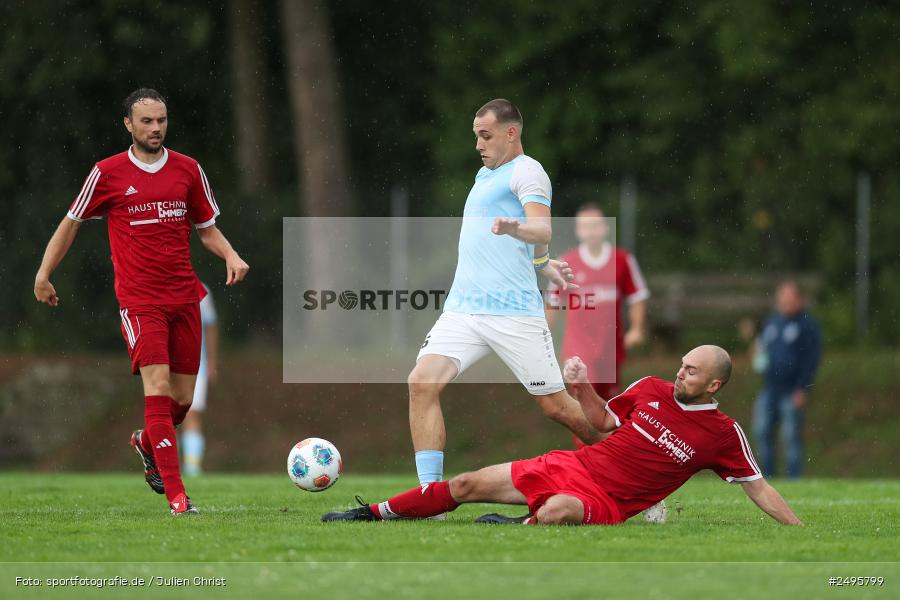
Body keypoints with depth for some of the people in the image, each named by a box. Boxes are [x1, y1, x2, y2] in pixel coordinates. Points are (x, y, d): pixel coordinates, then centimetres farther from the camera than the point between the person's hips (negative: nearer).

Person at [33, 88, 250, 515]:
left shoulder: (188, 170, 8)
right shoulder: (107, 173, -1)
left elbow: (207, 229, 16)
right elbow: (72, 223, 11)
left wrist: (231, 256, -3)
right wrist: (44, 274, 8)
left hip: (184, 297, 4)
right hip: (139, 300, -4)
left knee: (182, 399, 6)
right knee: (158, 385, -18)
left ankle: (146, 444, 41)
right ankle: (176, 495, -19)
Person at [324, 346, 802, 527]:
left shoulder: (723, 434, -6)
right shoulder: (652, 390, 6)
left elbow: (757, 487, 0)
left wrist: (800, 530, -6)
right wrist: (582, 387, 1)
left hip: (604, 503, -5)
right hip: (572, 467, 5)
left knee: (558, 510, -43)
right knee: (470, 484, -1)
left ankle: (519, 528, -13)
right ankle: (371, 514, 9)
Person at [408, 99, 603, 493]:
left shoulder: (526, 171, -4)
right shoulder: (485, 174, 22)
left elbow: (543, 231, -22)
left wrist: (515, 228, -43)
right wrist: (542, 263, 28)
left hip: (514, 312, -7)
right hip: (462, 309, 7)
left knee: (556, 406, -1)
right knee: (422, 383, -15)